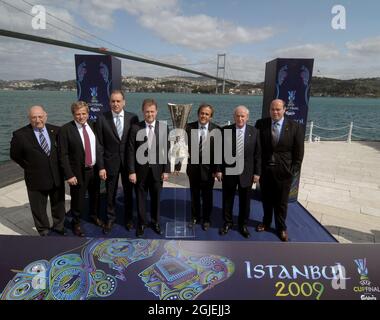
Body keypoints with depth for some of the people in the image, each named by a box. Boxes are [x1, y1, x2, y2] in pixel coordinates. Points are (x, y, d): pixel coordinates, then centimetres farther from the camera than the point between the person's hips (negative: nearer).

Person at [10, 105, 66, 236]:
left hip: (57, 176, 3)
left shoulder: (56, 130, -4)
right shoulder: (20, 135, -12)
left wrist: (57, 165, 4)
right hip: (36, 179, -3)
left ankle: (59, 226, 43)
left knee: (59, 204, 20)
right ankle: (44, 231, 36)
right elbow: (15, 155, 1)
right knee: (39, 208, 13)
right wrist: (30, 167, -1)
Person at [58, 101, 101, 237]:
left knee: (95, 195, 22)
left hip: (94, 169, 4)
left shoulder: (93, 125, 0)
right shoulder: (65, 130, -13)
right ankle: (76, 223, 36)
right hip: (78, 172, -4)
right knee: (78, 199, 11)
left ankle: (94, 216, 48)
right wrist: (69, 175, -16)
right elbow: (63, 155, -13)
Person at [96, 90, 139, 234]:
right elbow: (99, 145, -5)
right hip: (110, 162, 0)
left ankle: (129, 218, 34)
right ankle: (110, 218, 33)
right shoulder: (102, 119, -5)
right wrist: (101, 167, -8)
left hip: (128, 161, 1)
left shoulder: (133, 118, -3)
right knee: (110, 193, 13)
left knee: (128, 192, 14)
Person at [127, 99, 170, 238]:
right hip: (140, 170, -1)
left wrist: (166, 170, -4)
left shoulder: (164, 127, -2)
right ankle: (141, 223, 31)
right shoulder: (136, 128, -5)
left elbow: (167, 150, 0)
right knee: (140, 198, 12)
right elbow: (131, 151, -5)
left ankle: (155, 222, 35)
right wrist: (131, 171, -9)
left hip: (157, 169, 1)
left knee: (156, 198, 15)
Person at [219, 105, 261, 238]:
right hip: (228, 171, 0)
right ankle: (227, 222, 34)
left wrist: (257, 172, -2)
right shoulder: (225, 130, -5)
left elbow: (258, 154, 0)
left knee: (245, 200, 14)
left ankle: (243, 224, 33)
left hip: (246, 173, 1)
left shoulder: (254, 132, -2)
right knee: (227, 199, 13)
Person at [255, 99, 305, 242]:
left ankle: (281, 227, 34)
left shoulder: (295, 127, -7)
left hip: (284, 171, -1)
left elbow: (299, 152, -3)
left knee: (281, 202, 13)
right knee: (266, 199, 18)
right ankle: (266, 222, 40)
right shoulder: (261, 124, -4)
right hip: (264, 169, 1)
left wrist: (294, 170, -6)